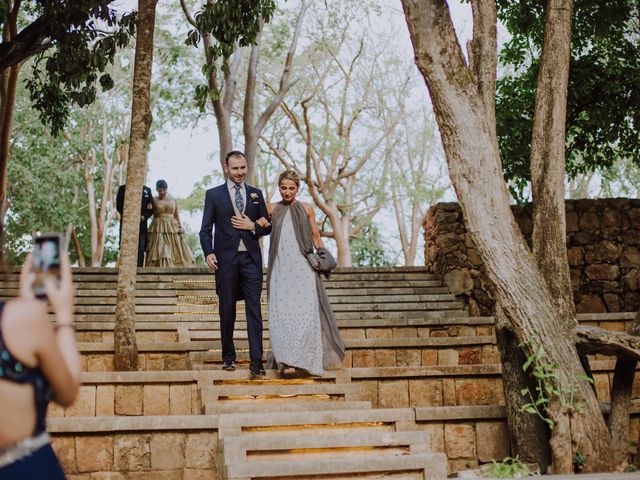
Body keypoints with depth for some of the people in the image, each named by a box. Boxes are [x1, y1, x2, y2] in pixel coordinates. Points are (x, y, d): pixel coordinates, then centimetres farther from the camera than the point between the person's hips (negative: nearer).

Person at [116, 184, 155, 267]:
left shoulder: (147, 190, 15)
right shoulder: (122, 188, 9)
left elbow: (152, 208, 10)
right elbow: (119, 206, 1)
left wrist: (143, 217, -8)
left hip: (141, 224, 2)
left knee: (140, 249, -7)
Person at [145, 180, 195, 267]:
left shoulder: (173, 200, 12)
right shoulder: (153, 200, 5)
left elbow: (177, 216, 13)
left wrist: (180, 229, 3)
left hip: (173, 229, 3)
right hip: (158, 230, -3)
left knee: (177, 253, -5)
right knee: (160, 253, -15)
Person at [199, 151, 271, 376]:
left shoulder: (256, 194, 13)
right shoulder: (213, 194, 6)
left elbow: (267, 227, 14)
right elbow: (205, 229, 3)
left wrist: (252, 227, -6)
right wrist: (208, 253, -11)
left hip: (251, 258, 1)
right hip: (226, 259, -1)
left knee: (254, 309, -6)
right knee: (227, 310, 6)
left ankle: (256, 361, -7)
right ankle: (228, 357, 18)